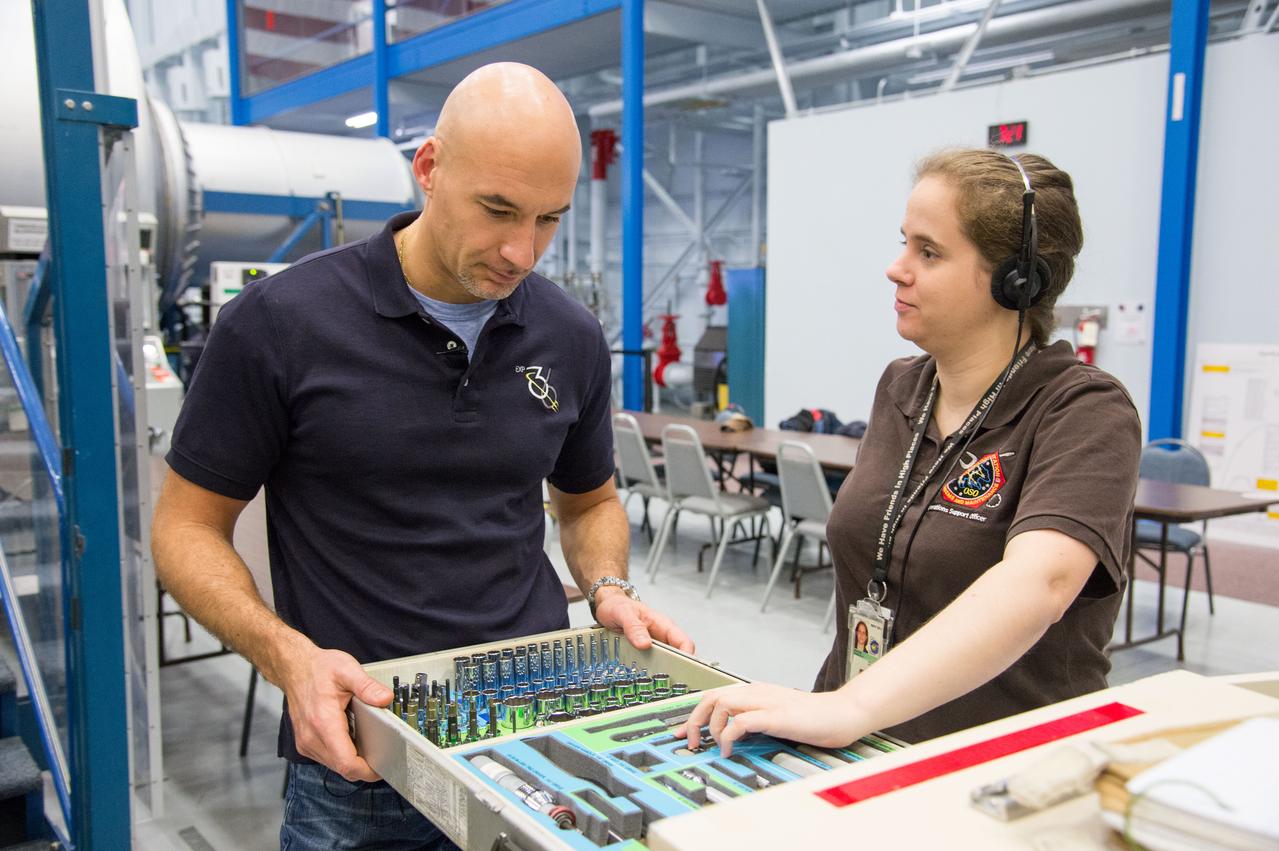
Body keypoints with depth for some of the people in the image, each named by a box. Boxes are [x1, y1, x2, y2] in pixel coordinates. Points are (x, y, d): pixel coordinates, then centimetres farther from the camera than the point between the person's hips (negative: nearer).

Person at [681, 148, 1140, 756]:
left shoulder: (1086, 413, -12)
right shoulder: (898, 387, 9)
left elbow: (1038, 583, -30)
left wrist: (852, 706, -39)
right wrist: (821, 707, 13)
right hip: (852, 754, 6)